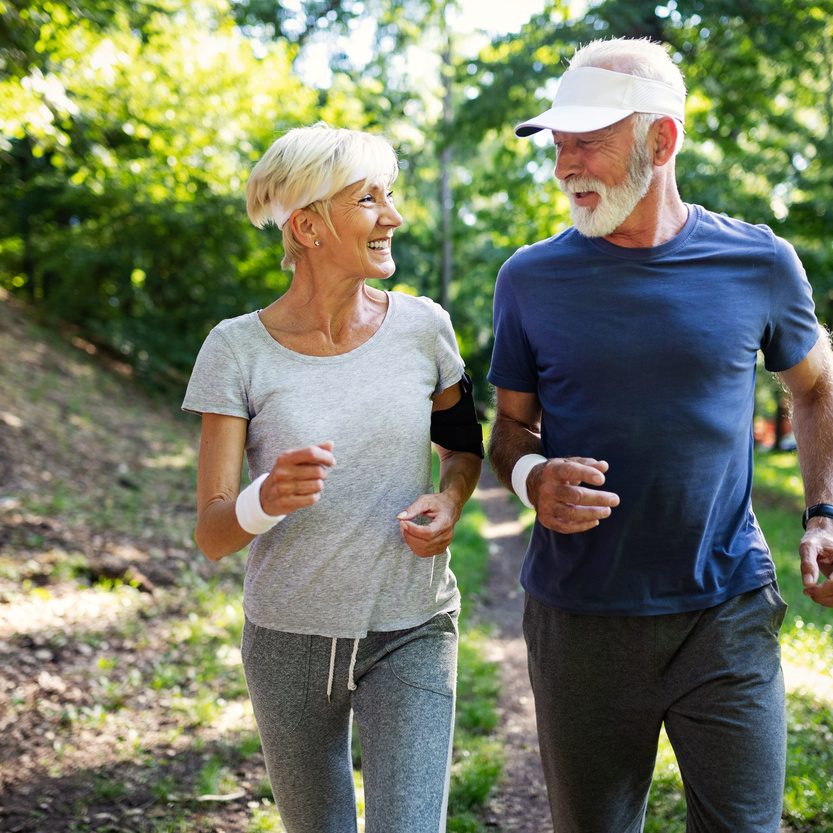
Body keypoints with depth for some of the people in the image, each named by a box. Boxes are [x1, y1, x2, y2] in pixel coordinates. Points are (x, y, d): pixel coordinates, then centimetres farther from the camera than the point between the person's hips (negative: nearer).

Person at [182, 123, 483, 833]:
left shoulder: (422, 327, -6)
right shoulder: (238, 349, -11)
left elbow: (463, 443, 13)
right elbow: (212, 536, -13)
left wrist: (450, 498, -10)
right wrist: (267, 500, -35)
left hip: (411, 636, 0)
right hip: (289, 640, 0)